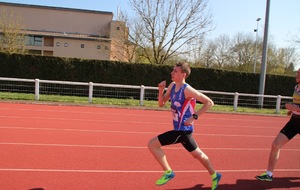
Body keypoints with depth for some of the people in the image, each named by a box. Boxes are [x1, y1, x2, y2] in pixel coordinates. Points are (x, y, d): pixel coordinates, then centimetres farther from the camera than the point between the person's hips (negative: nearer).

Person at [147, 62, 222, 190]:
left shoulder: (187, 90, -21)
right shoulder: (172, 86, 4)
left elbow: (209, 102, -19)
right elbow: (161, 104, 9)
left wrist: (194, 117, -24)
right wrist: (161, 90, -8)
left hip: (182, 130, -9)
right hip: (183, 129, 9)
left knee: (152, 144, -10)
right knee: (197, 154, 24)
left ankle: (168, 172, 3)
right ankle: (214, 175, 42)